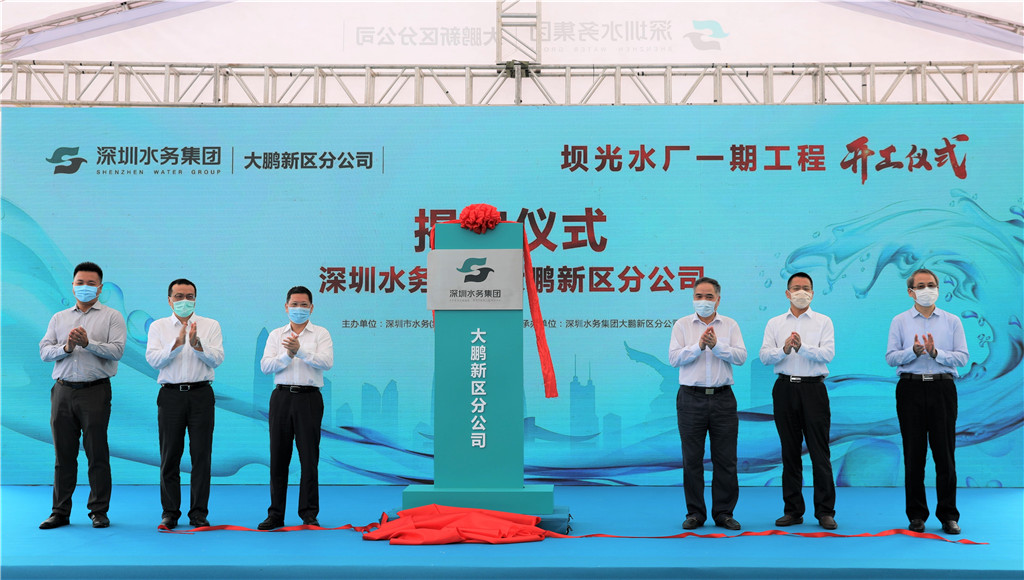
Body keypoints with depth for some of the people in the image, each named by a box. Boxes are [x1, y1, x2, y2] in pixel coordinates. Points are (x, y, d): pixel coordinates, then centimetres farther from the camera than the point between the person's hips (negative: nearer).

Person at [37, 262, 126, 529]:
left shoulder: (112, 317, 7)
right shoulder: (59, 318, 17)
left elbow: (117, 350, -7)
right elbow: (44, 352, 8)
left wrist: (88, 342, -19)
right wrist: (66, 347, -10)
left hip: (95, 390, -3)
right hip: (63, 390, 3)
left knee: (97, 454, -3)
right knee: (63, 454, 6)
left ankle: (99, 511, 5)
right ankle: (60, 512, 13)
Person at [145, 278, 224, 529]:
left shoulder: (211, 326, 8)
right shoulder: (158, 327, 10)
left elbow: (217, 359, -3)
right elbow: (153, 359, -4)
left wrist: (196, 344, -18)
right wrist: (177, 343, -16)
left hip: (201, 394, 0)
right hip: (171, 395, 1)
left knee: (201, 454, -1)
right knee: (170, 456, 3)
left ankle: (199, 513, 6)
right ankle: (170, 513, 12)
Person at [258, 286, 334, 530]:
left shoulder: (321, 334, 6)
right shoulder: (276, 335, 13)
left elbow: (326, 362, -11)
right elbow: (265, 366, 1)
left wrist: (300, 351, -21)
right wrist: (287, 355, -14)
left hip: (309, 398, -2)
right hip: (282, 397, 2)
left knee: (309, 458, -2)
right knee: (278, 457, 5)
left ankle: (309, 514, 6)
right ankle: (275, 514, 12)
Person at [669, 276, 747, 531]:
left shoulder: (730, 325, 9)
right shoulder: (682, 325, 7)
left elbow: (740, 356, -4)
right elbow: (674, 358, -5)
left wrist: (716, 345, -17)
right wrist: (699, 346, -16)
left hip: (722, 397, 1)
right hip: (691, 398, -1)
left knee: (726, 459, 2)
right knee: (692, 459, 2)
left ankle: (724, 512, 12)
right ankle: (695, 513, 11)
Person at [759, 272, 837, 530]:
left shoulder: (823, 322, 7)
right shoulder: (775, 323, 12)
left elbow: (828, 354, -8)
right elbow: (764, 355, 1)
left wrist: (802, 346, -23)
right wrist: (784, 349, -18)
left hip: (813, 388, -2)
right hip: (785, 389, 2)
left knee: (820, 452, -4)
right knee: (790, 452, 7)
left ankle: (825, 511, 2)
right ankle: (793, 511, 14)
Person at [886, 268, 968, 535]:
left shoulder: (952, 321, 9)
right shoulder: (900, 321, 8)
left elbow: (962, 357, 0)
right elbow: (890, 357, 0)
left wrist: (935, 352, -15)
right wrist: (914, 350, -17)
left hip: (942, 388, 0)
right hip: (911, 388, 0)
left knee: (944, 452, 0)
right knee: (913, 453, 3)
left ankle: (948, 515, 8)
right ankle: (916, 515, 11)